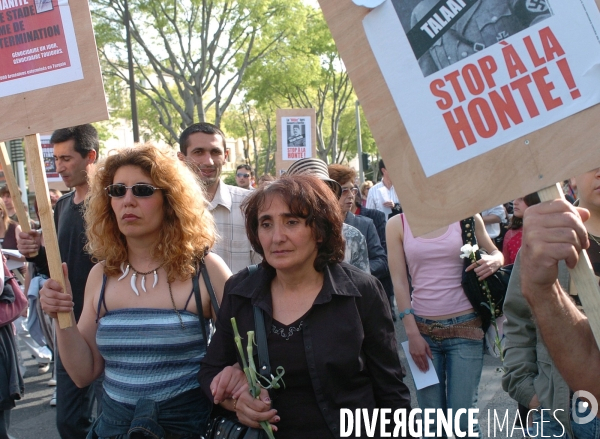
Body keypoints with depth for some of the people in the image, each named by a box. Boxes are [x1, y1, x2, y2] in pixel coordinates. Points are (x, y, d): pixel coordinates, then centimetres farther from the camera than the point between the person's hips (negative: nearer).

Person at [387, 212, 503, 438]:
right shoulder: (397, 224, -1)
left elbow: (495, 253, 12)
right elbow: (399, 282, -3)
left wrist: (494, 261, -12)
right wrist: (412, 333, -7)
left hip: (465, 326, -1)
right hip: (422, 328, 1)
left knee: (463, 419, 0)